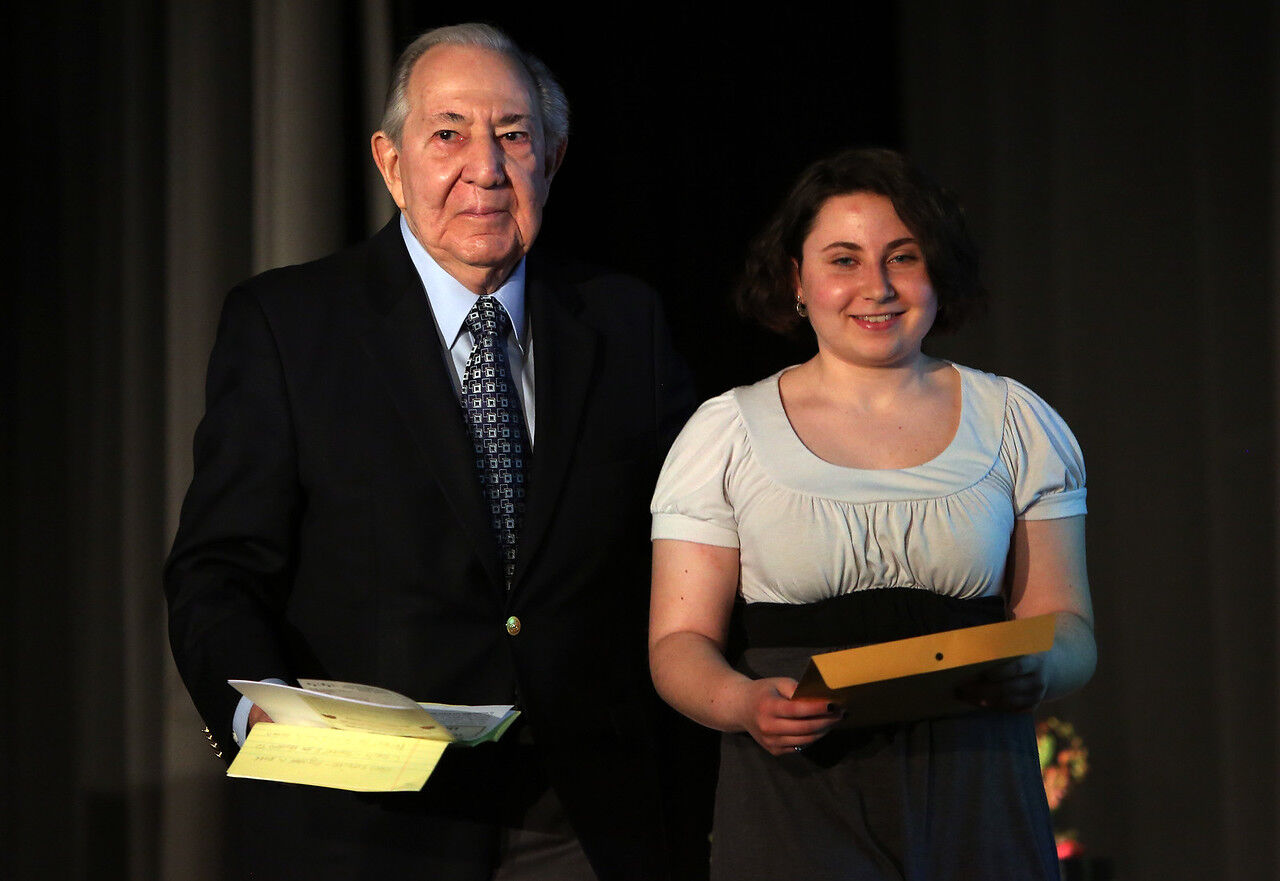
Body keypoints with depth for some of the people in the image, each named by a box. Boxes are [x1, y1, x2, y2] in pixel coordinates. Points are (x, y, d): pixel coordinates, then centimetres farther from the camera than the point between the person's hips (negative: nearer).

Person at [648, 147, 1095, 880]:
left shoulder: (1017, 423, 9)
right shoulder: (725, 434, 5)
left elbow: (1067, 626, 7)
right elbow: (680, 642, 1)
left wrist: (1035, 669, -15)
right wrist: (744, 704, -20)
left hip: (976, 807, 2)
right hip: (796, 808, -1)